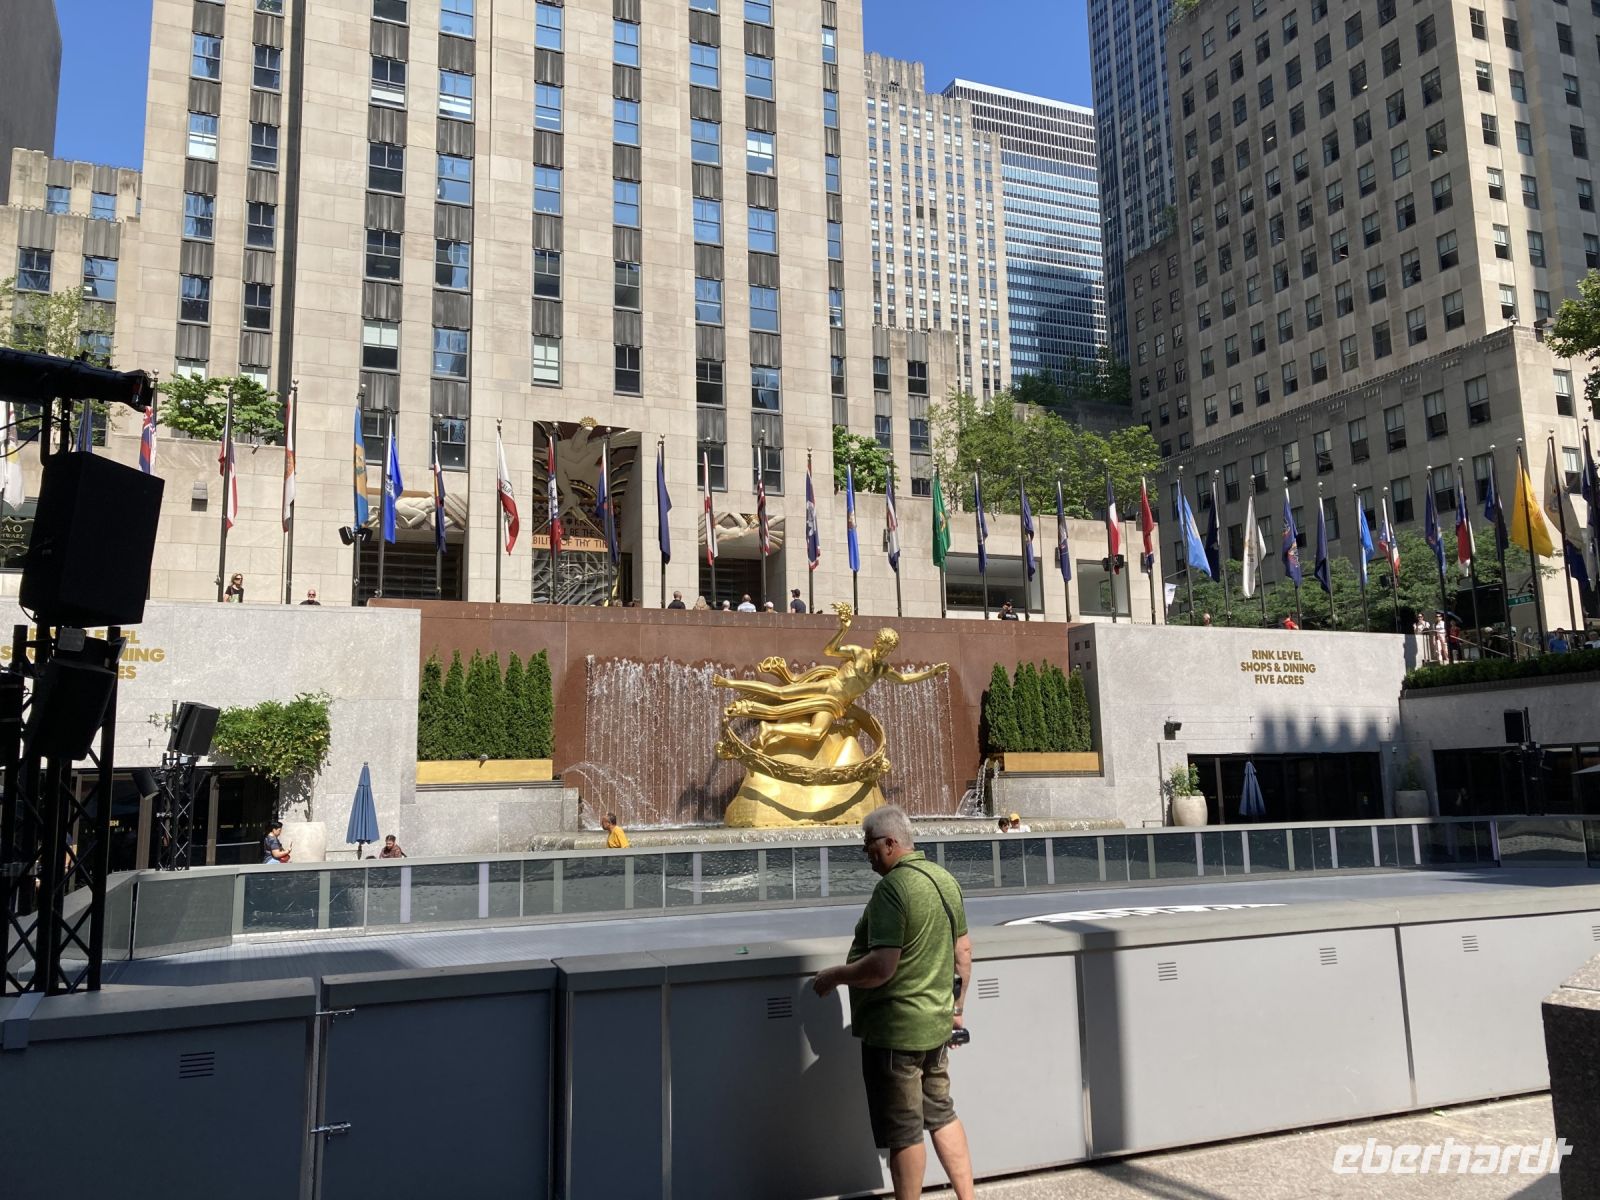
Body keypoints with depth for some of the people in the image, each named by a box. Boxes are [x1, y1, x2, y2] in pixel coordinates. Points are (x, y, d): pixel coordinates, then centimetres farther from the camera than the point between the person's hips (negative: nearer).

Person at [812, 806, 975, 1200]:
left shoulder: (892, 888, -22)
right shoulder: (944, 878, 5)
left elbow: (882, 967, -28)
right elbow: (963, 951, 13)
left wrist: (833, 976, -13)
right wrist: (955, 1007, 22)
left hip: (895, 1030, -9)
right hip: (936, 1024, 9)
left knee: (904, 1131, 5)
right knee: (942, 1115, 21)